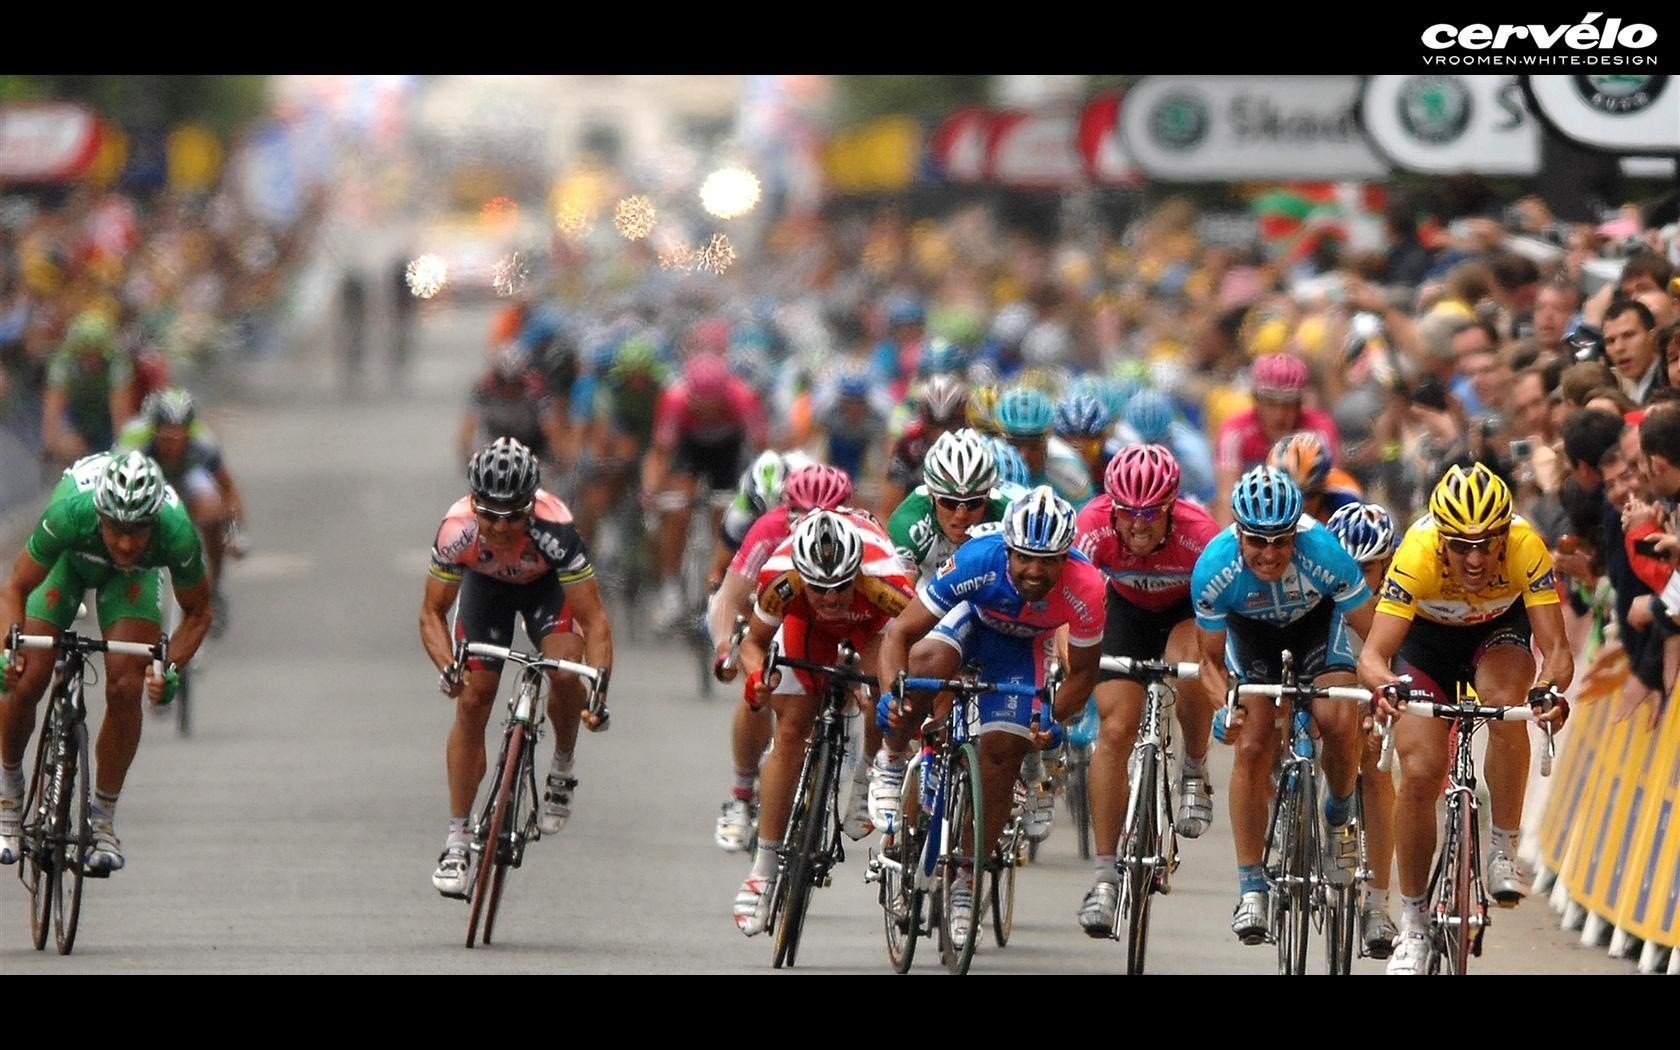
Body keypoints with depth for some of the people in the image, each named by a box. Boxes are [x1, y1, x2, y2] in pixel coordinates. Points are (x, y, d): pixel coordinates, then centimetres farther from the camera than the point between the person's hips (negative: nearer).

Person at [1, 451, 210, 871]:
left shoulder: (177, 534, -39)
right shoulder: (69, 515, -43)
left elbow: (197, 613, -19)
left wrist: (170, 668, -36)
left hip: (133, 576, 0)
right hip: (69, 560, 0)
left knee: (125, 687, -18)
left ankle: (103, 820, -2)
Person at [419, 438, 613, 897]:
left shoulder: (554, 528, -41)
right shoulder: (458, 530, -36)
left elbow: (594, 620, -36)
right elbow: (432, 612, -23)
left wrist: (598, 690, -48)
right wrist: (446, 666, -41)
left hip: (547, 584, -1)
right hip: (485, 583, 1)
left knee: (567, 672, -27)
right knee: (472, 700, -8)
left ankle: (562, 769, 2)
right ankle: (457, 839, 1)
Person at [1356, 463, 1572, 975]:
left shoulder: (1526, 549, -34)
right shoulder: (1417, 554, -36)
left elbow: (1556, 648, -36)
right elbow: (1373, 653, -40)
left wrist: (1551, 686, -58)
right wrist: (1384, 685, -62)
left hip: (1498, 632, 0)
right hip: (1427, 635, 0)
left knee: (1505, 705, -33)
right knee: (1420, 771, -14)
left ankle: (1504, 851, -16)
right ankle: (1413, 922, 3)